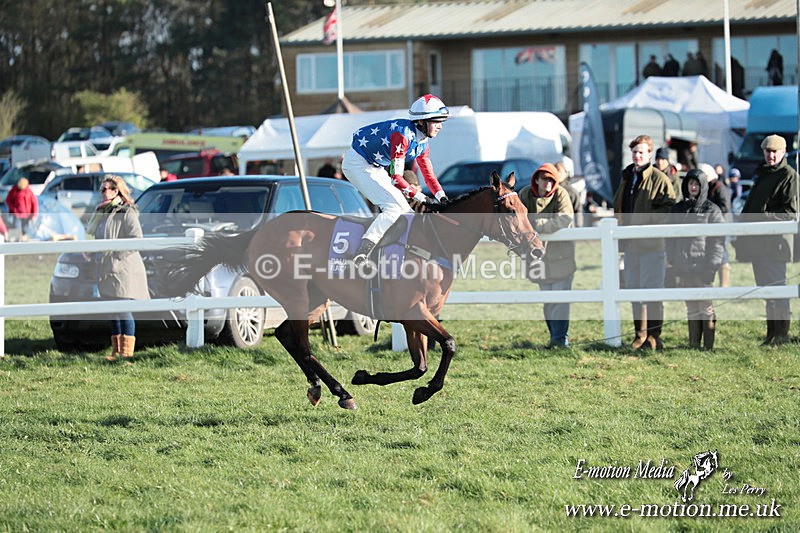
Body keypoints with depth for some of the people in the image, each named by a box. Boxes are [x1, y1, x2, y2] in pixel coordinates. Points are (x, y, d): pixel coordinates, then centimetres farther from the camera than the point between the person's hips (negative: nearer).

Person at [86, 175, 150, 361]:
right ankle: (116, 351, 18)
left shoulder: (127, 213, -9)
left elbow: (137, 240, -17)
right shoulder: (104, 212, 19)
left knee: (123, 311, -11)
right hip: (107, 269, 9)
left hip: (124, 269, -9)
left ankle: (127, 352, -11)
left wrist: (118, 255, -18)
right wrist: (99, 212, 7)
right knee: (112, 312, 12)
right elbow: (91, 230, 17)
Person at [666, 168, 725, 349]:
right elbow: (671, 239, 15)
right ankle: (693, 346, 11)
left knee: (706, 308, -5)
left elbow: (718, 241, -5)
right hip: (684, 269, 4)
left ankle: (709, 347, -2)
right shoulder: (677, 210, 13)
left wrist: (712, 267, -13)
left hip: (703, 267, -4)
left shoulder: (712, 210, 0)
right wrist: (673, 261, 4)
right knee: (691, 309, 8)